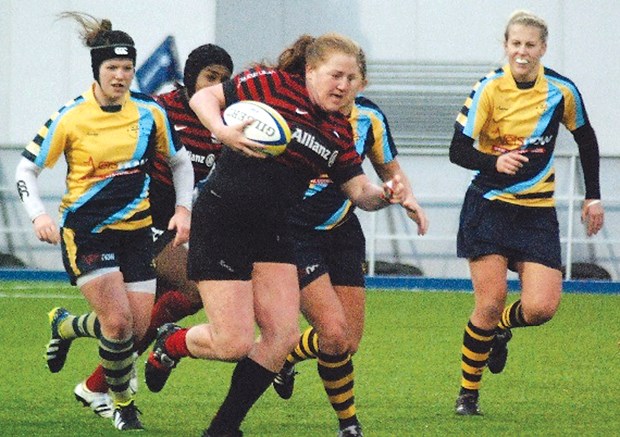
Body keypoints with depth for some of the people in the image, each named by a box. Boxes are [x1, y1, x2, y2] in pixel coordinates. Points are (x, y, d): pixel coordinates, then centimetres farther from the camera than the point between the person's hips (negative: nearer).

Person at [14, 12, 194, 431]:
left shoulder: (151, 113, 0)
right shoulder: (70, 118, -10)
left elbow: (180, 161, 15)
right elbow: (26, 169, -3)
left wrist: (183, 209, 1)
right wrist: (39, 215, -18)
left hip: (136, 230, 4)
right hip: (86, 231, -4)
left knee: (138, 328, -1)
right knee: (118, 321, -18)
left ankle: (66, 325, 30)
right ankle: (123, 404, 7)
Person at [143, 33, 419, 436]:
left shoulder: (340, 131, 9)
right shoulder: (274, 86, -10)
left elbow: (358, 190, 9)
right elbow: (204, 97, -6)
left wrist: (383, 195, -13)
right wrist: (223, 132, -25)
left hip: (271, 232, 7)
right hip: (221, 223, -7)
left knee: (283, 335, -4)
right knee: (233, 344, -10)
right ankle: (171, 344, 24)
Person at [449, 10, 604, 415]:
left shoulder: (562, 91, -3)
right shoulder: (489, 89, -10)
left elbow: (586, 140, 14)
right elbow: (458, 150, -10)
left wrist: (593, 197, 13)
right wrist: (495, 161, -29)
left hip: (538, 213, 2)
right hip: (489, 207, -2)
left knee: (541, 308, -12)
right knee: (491, 302, -9)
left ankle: (501, 328, 24)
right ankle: (468, 393, 9)